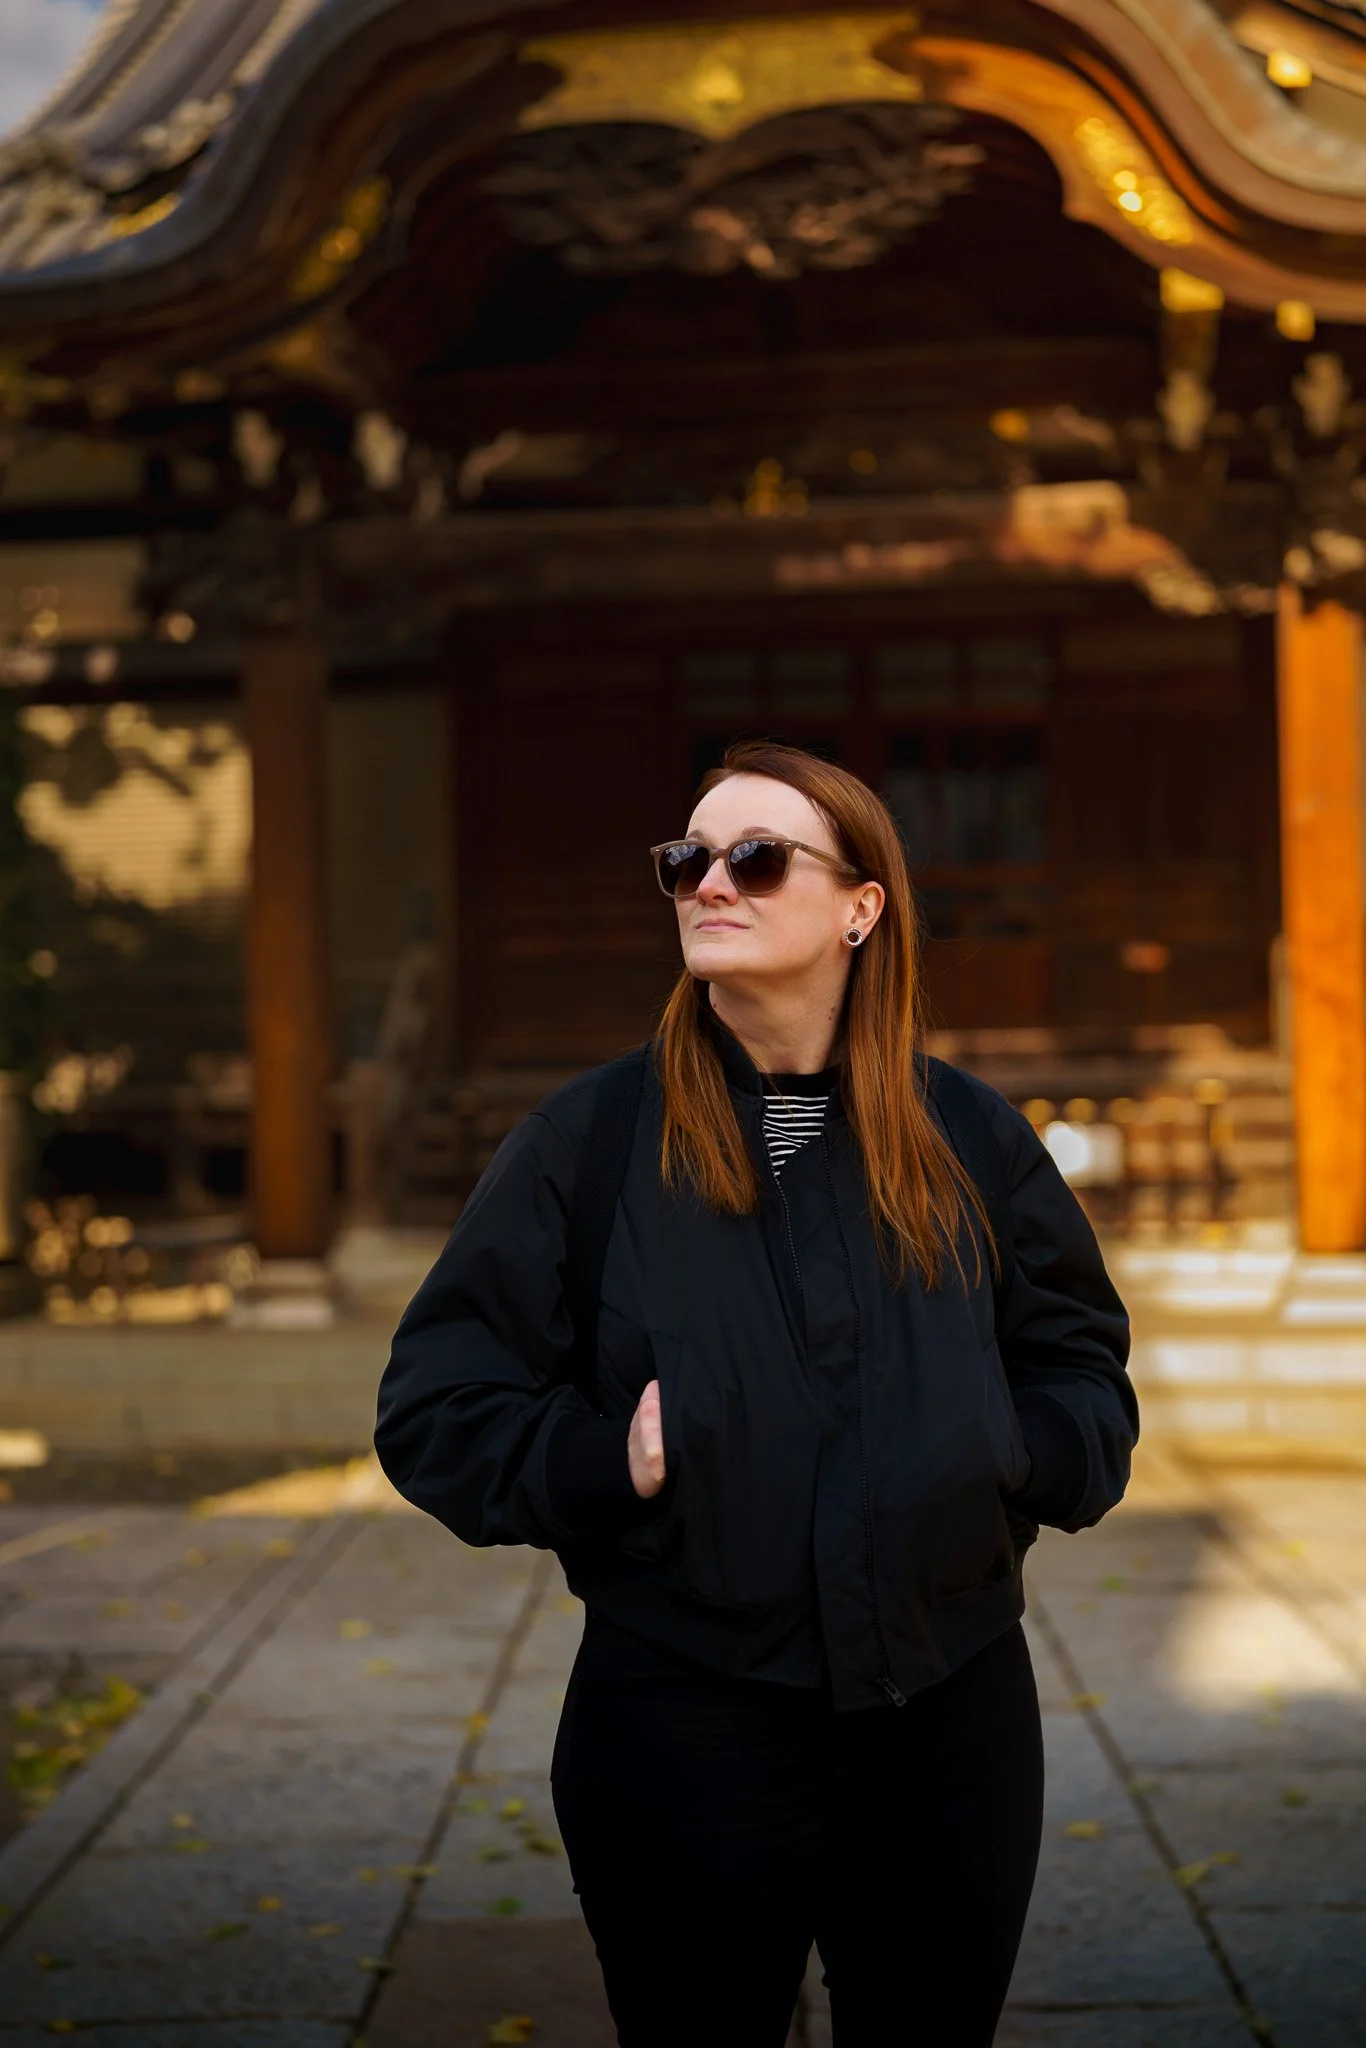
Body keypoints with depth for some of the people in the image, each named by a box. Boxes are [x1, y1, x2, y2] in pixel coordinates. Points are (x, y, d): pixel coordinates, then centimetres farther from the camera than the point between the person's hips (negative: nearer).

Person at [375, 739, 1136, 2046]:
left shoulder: (972, 1141, 4)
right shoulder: (587, 1141, -4)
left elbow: (1083, 1371, 12)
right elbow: (437, 1405, -2)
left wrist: (1016, 1458, -8)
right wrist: (603, 1463, -18)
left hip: (953, 1720, 3)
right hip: (685, 1729, -2)